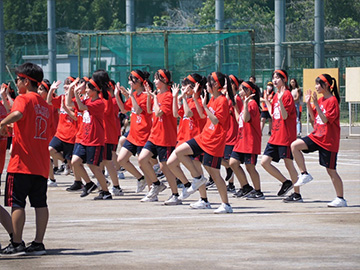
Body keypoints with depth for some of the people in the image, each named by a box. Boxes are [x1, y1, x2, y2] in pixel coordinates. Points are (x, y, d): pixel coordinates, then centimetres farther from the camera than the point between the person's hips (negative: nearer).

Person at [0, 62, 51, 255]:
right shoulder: (45, 105, 16)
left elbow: (17, 114, -30)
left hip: (22, 162, -7)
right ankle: (38, 243, 7)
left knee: (17, 203, -3)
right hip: (41, 164, 7)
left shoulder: (24, 99, -7)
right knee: (40, 203, 6)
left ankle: (17, 244, -4)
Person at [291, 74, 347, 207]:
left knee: (331, 170, -2)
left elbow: (325, 120, -22)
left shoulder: (332, 101, -14)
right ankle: (304, 174, -2)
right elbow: (314, 117, 14)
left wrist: (316, 104, -26)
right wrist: (308, 103, 3)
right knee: (294, 145, -10)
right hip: (317, 136, 8)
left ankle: (340, 199, 7)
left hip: (328, 140, -8)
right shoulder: (320, 99, 9)